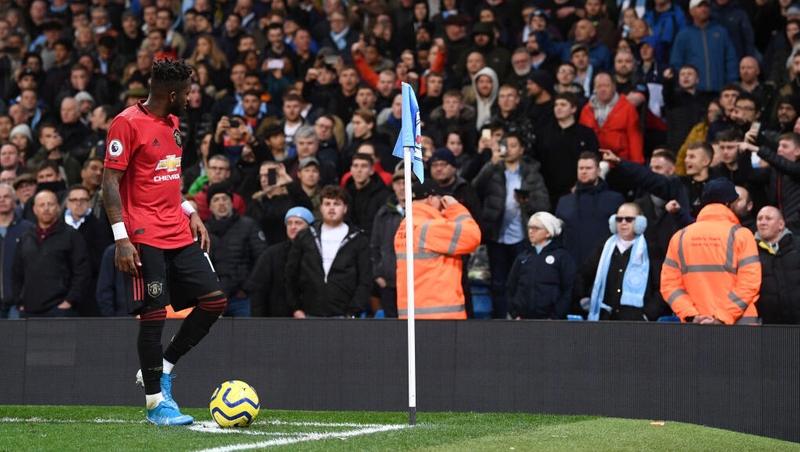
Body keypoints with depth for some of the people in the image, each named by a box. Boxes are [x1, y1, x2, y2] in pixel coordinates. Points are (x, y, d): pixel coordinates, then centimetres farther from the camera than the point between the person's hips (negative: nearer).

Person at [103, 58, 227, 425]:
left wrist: (190, 213, 17)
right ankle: (155, 402, 3)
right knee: (153, 315, -7)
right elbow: (111, 182, -13)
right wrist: (121, 239, -18)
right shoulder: (127, 124, -11)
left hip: (179, 235, 8)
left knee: (214, 300, 2)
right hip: (145, 239, -8)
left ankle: (163, 368, 16)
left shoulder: (172, 123, 15)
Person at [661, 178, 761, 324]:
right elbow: (749, 283, -10)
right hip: (738, 326, -3)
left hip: (695, 326, 3)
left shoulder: (680, 237, 9)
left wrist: (692, 316, -3)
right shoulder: (740, 235, -2)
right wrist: (722, 318, -10)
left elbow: (669, 284, 4)